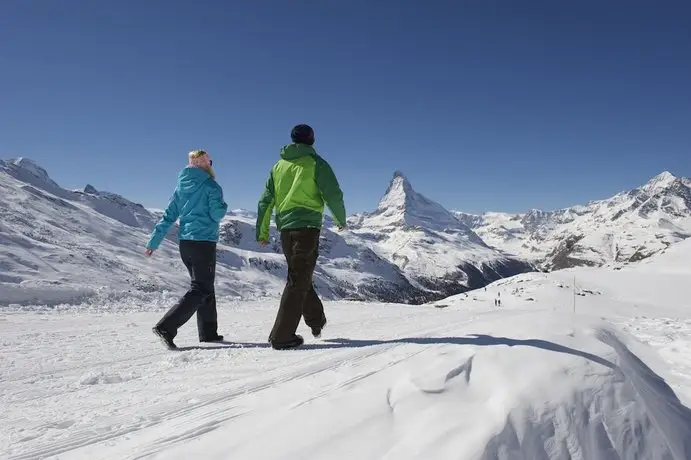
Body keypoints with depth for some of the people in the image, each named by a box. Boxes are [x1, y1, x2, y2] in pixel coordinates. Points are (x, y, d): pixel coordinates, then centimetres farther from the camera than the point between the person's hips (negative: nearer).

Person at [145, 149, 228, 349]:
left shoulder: (181, 187, 11)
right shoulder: (211, 186, -8)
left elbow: (168, 215, 10)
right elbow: (217, 214, -14)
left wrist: (153, 241, 11)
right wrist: (223, 206, 9)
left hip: (185, 243, 8)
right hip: (204, 243, -8)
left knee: (205, 287, 17)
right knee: (200, 290, -5)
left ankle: (208, 332, 21)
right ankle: (166, 327, -17)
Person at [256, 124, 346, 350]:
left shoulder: (279, 166, 13)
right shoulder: (316, 163, -2)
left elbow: (266, 200, 12)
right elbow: (333, 195, -7)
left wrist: (262, 232, 17)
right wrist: (341, 219, 10)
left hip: (285, 228, 6)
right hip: (307, 225, -6)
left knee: (299, 275, 20)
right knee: (298, 280, -3)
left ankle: (317, 320, 31)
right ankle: (282, 336, -6)